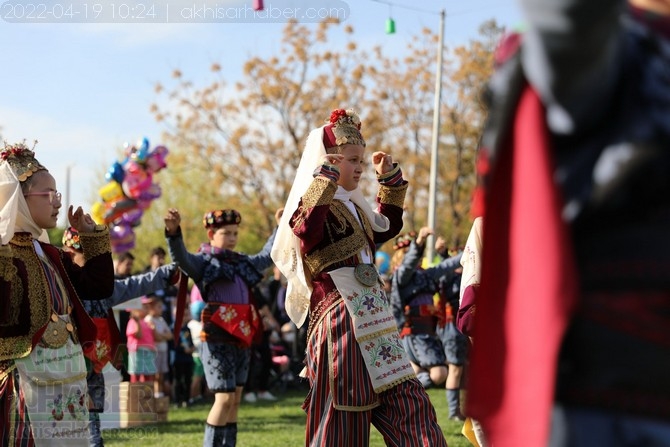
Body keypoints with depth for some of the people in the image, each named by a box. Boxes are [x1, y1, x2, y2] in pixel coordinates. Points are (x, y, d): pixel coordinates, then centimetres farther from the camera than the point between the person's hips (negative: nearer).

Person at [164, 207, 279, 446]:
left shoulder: (243, 263, 16)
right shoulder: (204, 262, -4)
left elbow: (267, 256, 34)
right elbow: (180, 257, -24)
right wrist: (173, 232, -43)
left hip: (241, 341, 7)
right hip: (217, 340, -7)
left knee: (235, 400, 10)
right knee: (224, 398, -14)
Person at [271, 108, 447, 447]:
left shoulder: (354, 207, 19)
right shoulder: (315, 204, -8)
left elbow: (387, 228, 36)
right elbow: (305, 230, -32)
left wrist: (391, 180, 29)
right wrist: (326, 176, -28)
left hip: (373, 323, 9)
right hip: (340, 323, -9)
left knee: (408, 404, 3)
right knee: (342, 419, -3)